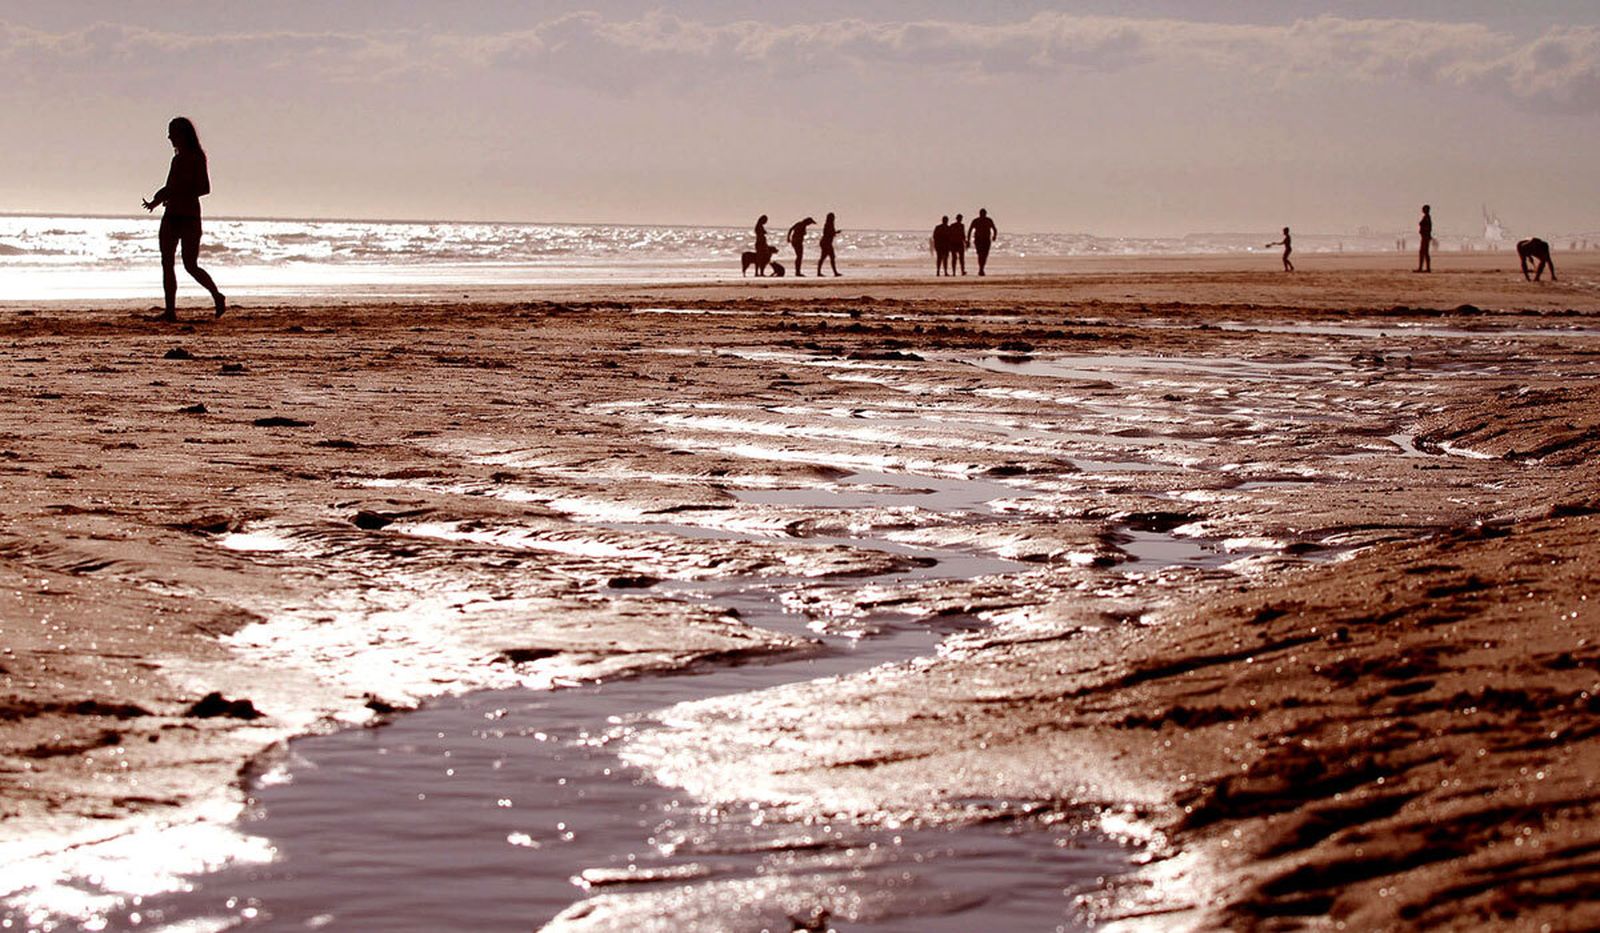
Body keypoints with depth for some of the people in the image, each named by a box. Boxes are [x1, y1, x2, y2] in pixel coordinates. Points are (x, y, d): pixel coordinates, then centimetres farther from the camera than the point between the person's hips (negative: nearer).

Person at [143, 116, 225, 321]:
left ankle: (217, 296, 13)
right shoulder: (178, 158, 14)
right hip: (171, 216, 8)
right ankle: (170, 311, 2)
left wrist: (179, 195, -19)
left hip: (189, 216, -8)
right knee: (167, 263, 1)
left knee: (190, 265, -7)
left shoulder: (196, 157, -8)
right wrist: (156, 200, 10)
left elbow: (205, 188, -15)